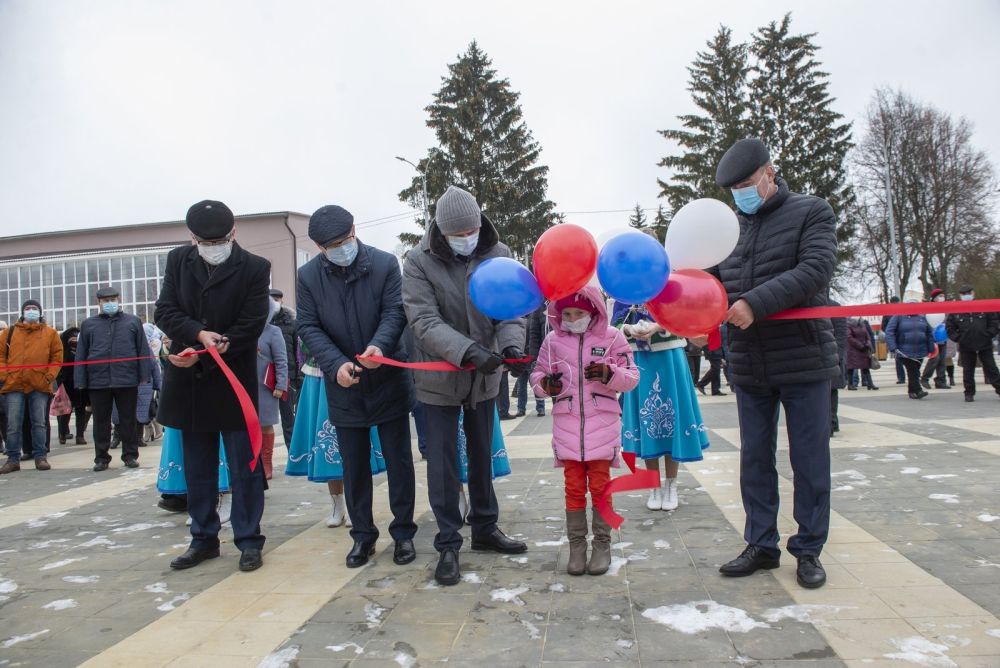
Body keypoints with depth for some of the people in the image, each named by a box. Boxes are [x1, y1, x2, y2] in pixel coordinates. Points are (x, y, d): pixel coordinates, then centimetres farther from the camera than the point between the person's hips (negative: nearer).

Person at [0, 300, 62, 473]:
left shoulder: (50, 333, 8)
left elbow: (57, 356, 6)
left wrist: (49, 376, -5)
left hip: (40, 386, -1)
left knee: (39, 423, 4)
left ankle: (40, 457, 11)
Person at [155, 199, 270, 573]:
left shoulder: (255, 268, -7)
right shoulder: (178, 261, 6)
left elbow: (250, 327, -11)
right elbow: (165, 312, 1)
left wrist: (203, 354, -16)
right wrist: (199, 334, -17)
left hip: (234, 381, -4)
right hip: (187, 380, 4)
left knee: (244, 466, 3)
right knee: (197, 468, 13)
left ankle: (248, 540, 15)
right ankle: (204, 539, 27)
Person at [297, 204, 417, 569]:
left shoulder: (385, 263, -7)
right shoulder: (308, 275, -2)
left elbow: (395, 312, -10)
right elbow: (309, 327, -4)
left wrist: (379, 345, -31)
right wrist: (336, 365, -20)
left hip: (389, 379, -1)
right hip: (344, 387, 2)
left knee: (399, 460, 8)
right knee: (354, 466, 11)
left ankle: (403, 532, 23)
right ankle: (363, 535, 26)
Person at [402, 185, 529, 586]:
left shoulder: (498, 254, -6)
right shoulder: (418, 262, -13)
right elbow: (425, 321, -21)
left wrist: (511, 344, -28)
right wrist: (468, 350, -36)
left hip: (485, 375, 3)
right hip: (439, 377, -3)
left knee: (482, 456, 17)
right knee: (443, 461, 3)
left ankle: (485, 529, 34)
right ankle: (448, 544, 18)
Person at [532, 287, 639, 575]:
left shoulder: (612, 337, -2)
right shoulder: (552, 340, 3)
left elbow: (632, 376, 1)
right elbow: (538, 373, 13)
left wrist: (610, 374, -19)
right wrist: (545, 384, -9)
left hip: (602, 421, -1)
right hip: (567, 422, 2)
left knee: (600, 485, 6)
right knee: (574, 487, 7)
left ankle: (602, 544, 18)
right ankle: (576, 544, 18)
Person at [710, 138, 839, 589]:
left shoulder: (811, 213, -1)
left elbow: (815, 270, -17)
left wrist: (756, 304, -27)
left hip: (803, 359, -4)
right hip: (748, 366, 4)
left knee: (809, 460, 5)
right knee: (755, 458, 10)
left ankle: (809, 550, 19)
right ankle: (762, 545, 23)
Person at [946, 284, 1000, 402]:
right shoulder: (956, 311, 1)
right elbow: (949, 328, 5)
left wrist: (988, 335, -8)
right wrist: (958, 338, -6)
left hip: (985, 345, -1)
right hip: (966, 347, 1)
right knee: (968, 371, 6)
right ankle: (969, 393, 14)